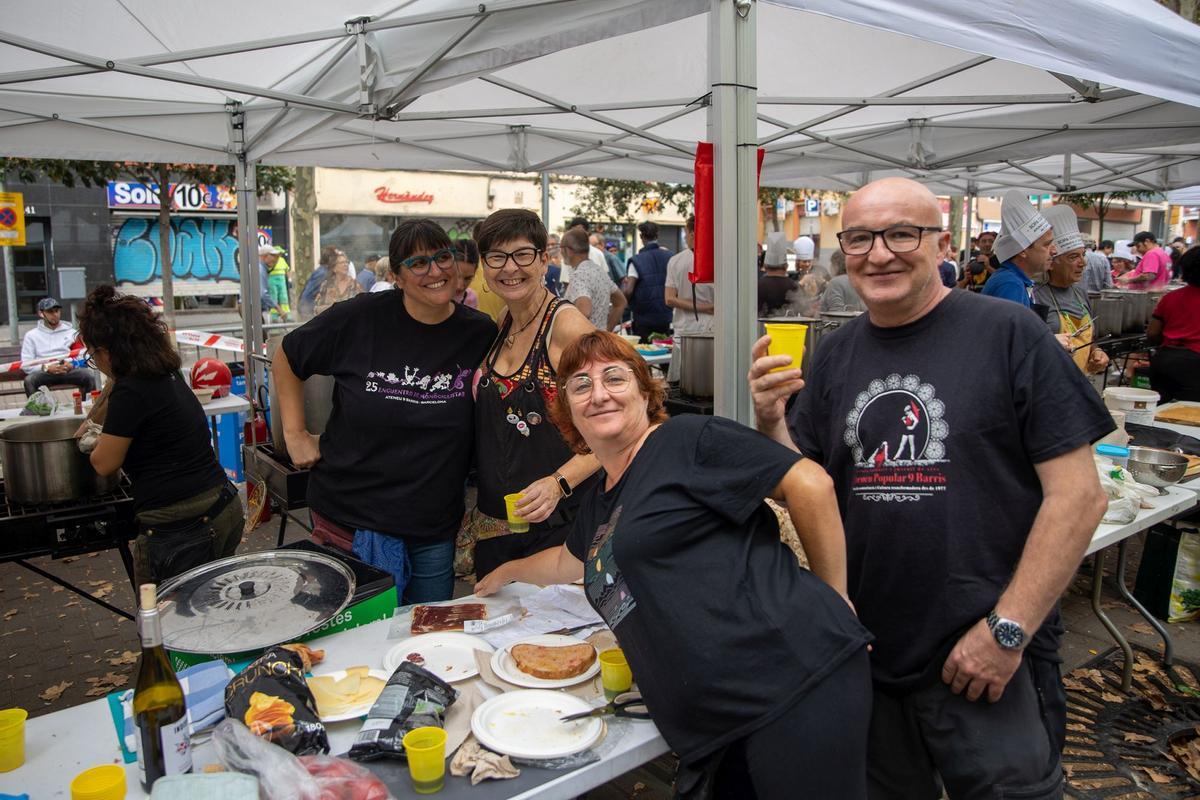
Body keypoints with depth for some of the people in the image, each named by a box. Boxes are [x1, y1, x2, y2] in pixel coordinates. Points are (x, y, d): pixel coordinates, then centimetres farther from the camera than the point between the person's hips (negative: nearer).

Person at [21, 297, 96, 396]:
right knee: (29, 380, -33)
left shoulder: (70, 331, 17)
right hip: (44, 372, 0)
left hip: (69, 370, 1)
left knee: (89, 376, -30)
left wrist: (72, 364, -12)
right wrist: (46, 368, -13)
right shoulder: (31, 335, 14)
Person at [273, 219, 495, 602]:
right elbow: (286, 358, 5)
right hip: (351, 515, -2)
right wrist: (295, 433, 0)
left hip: (435, 527, 2)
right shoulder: (359, 318, -11)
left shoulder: (480, 333, -6)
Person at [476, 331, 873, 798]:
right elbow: (571, 561, 40)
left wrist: (833, 600, -5)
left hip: (796, 678, -7)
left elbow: (810, 485, -12)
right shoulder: (599, 501, 19)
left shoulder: (687, 440, -6)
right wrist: (510, 572, 52)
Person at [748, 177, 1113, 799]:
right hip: (865, 656, 5)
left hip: (993, 663, -4)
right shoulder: (835, 356, 5)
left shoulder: (1007, 334, -9)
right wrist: (770, 422, -13)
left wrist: (1007, 630, -14)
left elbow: (1079, 495, -11)